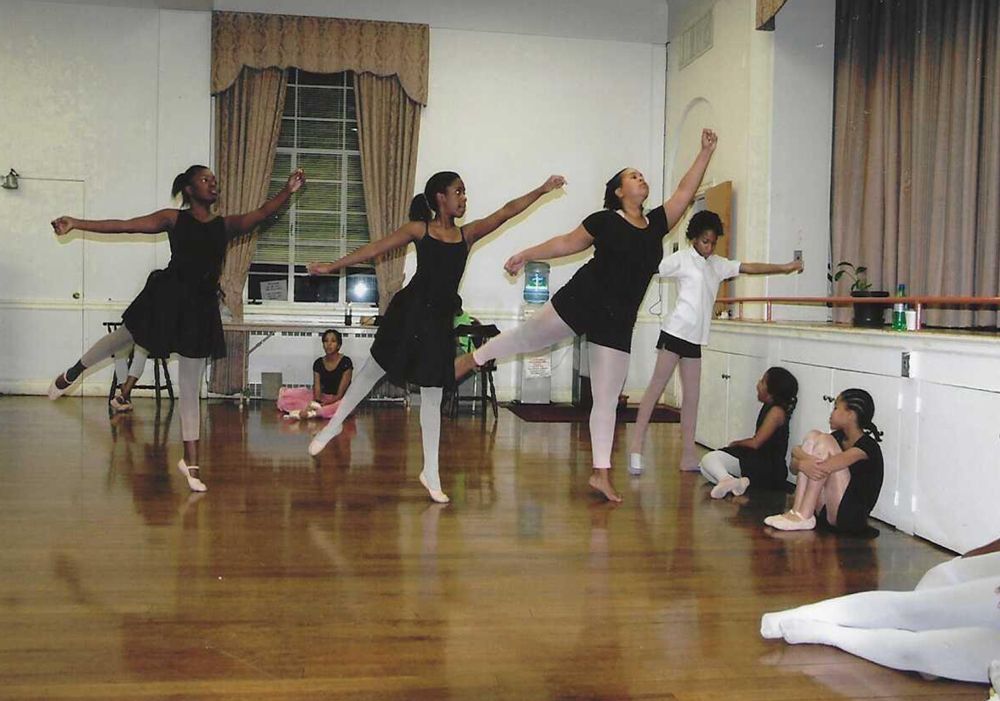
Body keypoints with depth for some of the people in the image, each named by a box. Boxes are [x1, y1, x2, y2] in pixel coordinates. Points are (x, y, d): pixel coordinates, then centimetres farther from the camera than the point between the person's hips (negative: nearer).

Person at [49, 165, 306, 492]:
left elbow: (262, 213, -7)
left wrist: (287, 191, -22)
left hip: (200, 307, 2)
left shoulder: (226, 225, 7)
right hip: (166, 297, -1)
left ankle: (190, 461, 11)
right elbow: (124, 225, -3)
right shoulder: (174, 219, 1)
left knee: (191, 390, 6)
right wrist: (76, 224, -7)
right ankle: (72, 374, 51)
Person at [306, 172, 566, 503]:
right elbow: (375, 248, 0)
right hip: (409, 312, -3)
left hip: (439, 321, 3)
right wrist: (332, 266, 0)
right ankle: (334, 424, 35)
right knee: (374, 367, 10)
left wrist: (542, 190, -5)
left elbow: (507, 211, 2)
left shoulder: (467, 233, 6)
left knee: (432, 396, 8)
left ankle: (431, 473, 15)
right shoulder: (419, 229, -2)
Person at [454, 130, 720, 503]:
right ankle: (473, 358, 39)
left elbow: (685, 191, 9)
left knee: (607, 401, 5)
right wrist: (525, 255, 7)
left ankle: (601, 473, 11)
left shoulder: (657, 224, 9)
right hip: (581, 300, -3)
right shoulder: (605, 220, -1)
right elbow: (567, 243, 5)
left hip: (617, 322, 3)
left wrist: (706, 152, 6)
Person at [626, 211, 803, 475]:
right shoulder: (682, 259, -2)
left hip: (695, 337, 7)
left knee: (692, 396, 6)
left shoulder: (718, 264, 16)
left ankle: (688, 456, 9)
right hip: (675, 332, -7)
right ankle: (636, 446, -5)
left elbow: (751, 268, 18)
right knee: (657, 386, -7)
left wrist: (785, 268, 16)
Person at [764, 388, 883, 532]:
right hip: (826, 513, 7)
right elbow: (793, 467, 2)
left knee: (824, 441, -17)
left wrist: (797, 452, -11)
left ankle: (804, 517, -19)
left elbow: (822, 468, -27)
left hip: (852, 519, -7)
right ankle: (797, 511, -14)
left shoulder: (867, 446, -12)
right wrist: (801, 464, -21)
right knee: (813, 436, -5)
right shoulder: (838, 437, 12)